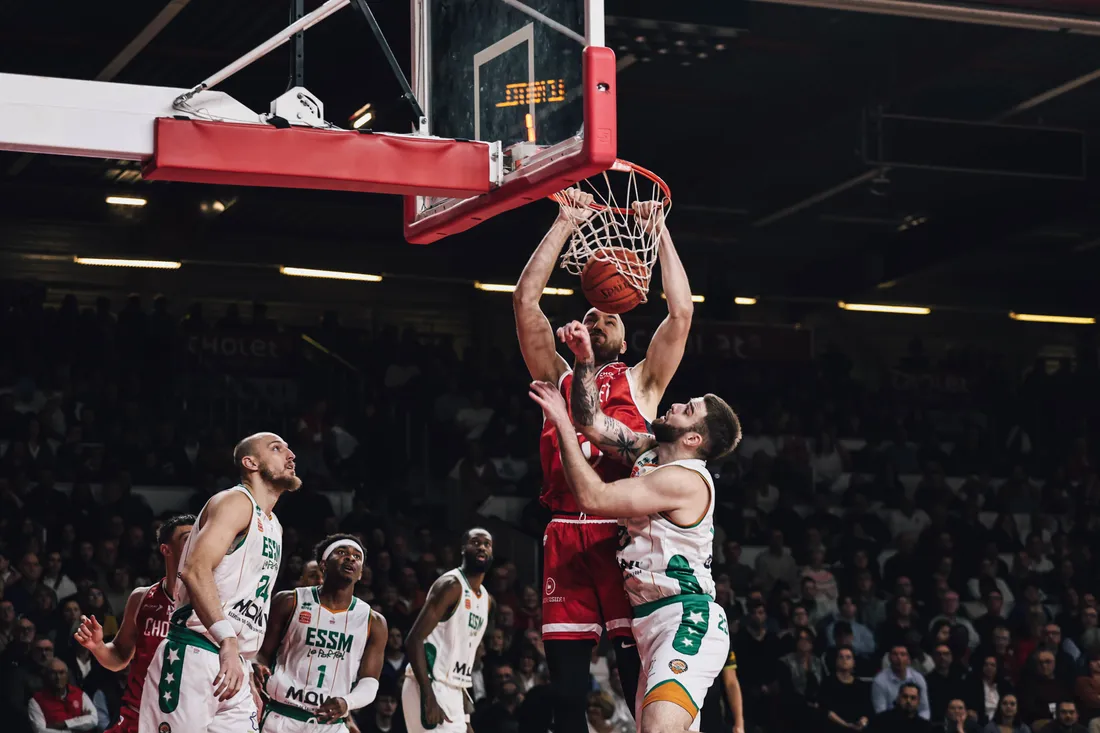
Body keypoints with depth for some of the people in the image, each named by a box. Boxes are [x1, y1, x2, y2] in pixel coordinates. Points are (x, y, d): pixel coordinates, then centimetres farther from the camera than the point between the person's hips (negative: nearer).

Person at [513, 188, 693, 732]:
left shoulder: (642, 382, 18)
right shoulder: (558, 378, 21)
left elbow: (681, 311, 6)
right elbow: (525, 300, 12)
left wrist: (660, 231, 9)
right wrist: (565, 223, 11)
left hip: (626, 535, -2)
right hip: (567, 538, 2)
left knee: (642, 682, -6)